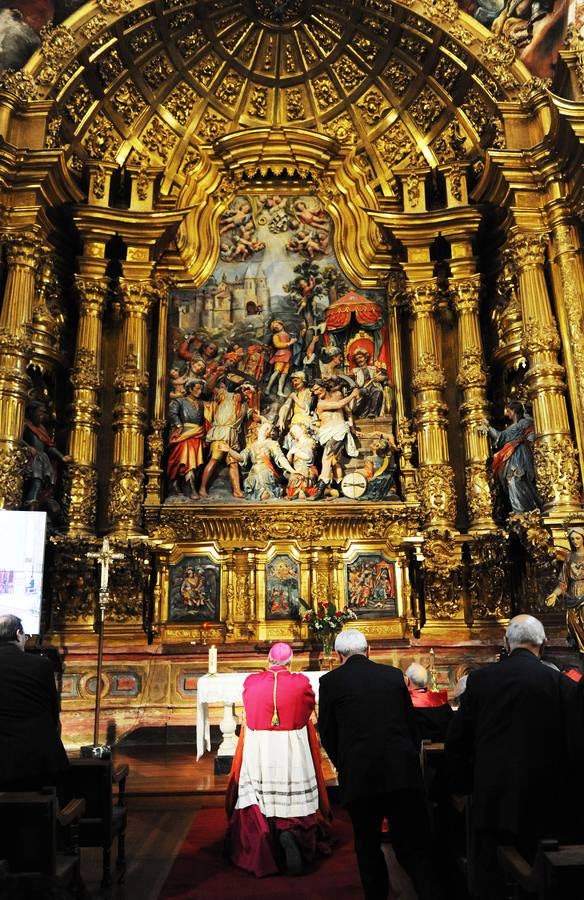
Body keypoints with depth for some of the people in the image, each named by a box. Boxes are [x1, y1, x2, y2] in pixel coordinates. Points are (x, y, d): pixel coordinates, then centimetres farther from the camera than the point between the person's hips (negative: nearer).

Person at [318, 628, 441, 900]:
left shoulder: (329, 681, -2)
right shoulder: (393, 674, 6)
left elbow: (327, 734, 6)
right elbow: (411, 722, 12)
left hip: (358, 776, -2)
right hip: (402, 772, 2)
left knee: (368, 847, 16)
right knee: (414, 846, 9)